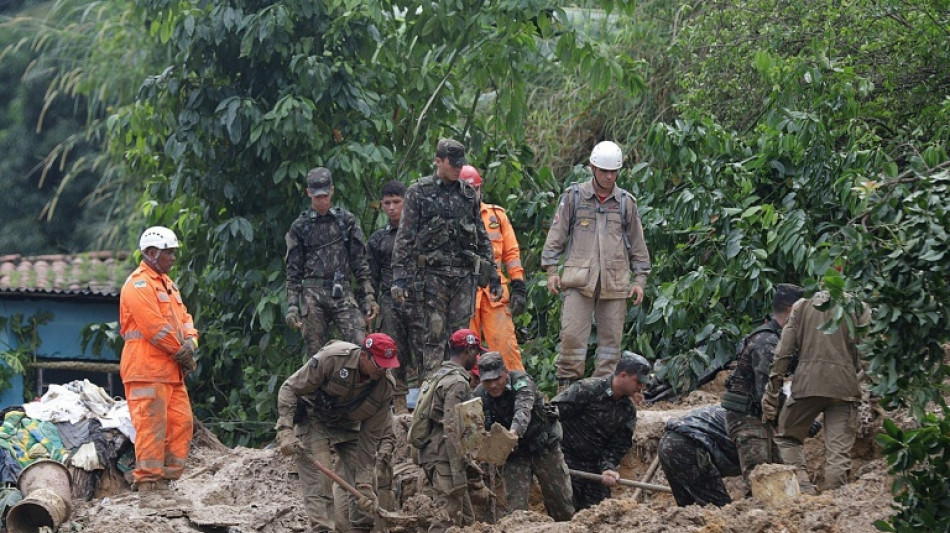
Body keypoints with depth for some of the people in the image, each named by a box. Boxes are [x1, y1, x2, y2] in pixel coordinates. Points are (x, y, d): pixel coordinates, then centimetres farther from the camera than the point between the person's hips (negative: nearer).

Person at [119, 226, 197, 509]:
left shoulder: (166, 283, 21)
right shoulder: (139, 285, -11)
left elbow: (183, 317, 19)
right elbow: (156, 327, -18)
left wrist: (190, 341, -2)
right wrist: (181, 352, -10)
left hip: (171, 370, 10)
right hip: (147, 371, -10)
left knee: (181, 424, 8)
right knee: (152, 427, -11)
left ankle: (165, 483, 13)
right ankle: (149, 489, -11)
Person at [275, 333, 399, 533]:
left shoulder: (385, 386, -18)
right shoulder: (332, 358, -29)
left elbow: (370, 436, -12)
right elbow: (289, 389, -20)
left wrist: (364, 482, -14)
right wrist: (285, 431, -29)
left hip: (348, 427, 4)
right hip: (314, 422, -4)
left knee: (363, 489, -2)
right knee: (319, 486, -17)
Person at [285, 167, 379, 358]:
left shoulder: (346, 220, 11)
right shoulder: (300, 226, 9)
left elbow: (360, 262, 10)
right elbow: (293, 270, 10)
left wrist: (369, 297, 3)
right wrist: (292, 306, 1)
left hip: (342, 293, 0)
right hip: (312, 295, 0)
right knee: (316, 354, -1)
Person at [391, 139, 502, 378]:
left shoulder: (468, 195, 15)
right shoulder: (419, 192, 2)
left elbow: (482, 239, 20)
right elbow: (404, 238, -2)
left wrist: (492, 274, 14)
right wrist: (399, 277, -10)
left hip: (464, 275, 4)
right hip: (432, 275, -4)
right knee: (434, 337, -6)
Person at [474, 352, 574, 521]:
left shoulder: (521, 381, -24)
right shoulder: (480, 396, -11)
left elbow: (523, 409, -42)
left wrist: (514, 432, -63)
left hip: (544, 447, -2)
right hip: (515, 454, 2)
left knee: (560, 501, 7)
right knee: (515, 506, -8)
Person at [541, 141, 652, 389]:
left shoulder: (626, 202, 12)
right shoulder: (574, 197, 7)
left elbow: (637, 244, 16)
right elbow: (556, 235, 8)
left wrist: (640, 279, 9)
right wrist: (551, 270, 0)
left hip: (615, 282, 2)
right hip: (579, 279, -2)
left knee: (611, 336, 1)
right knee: (572, 334, -11)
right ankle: (566, 387, -5)